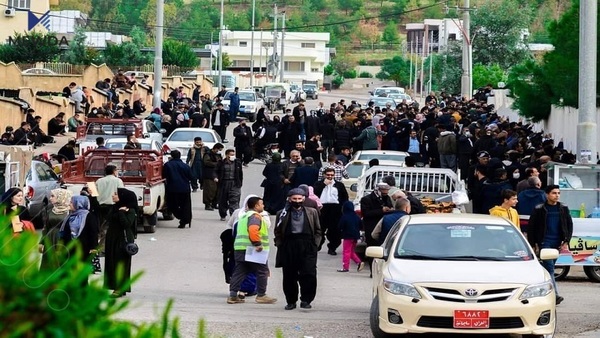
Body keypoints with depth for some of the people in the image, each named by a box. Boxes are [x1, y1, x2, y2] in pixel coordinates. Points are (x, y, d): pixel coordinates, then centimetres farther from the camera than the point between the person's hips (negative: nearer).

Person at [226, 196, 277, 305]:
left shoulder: (244, 216, 22)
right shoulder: (255, 216, -9)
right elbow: (253, 230, -26)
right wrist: (257, 244, -24)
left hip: (239, 249, 9)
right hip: (253, 250, -9)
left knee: (239, 272, 7)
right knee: (262, 272, 1)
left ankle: (233, 295, 1)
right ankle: (261, 295, 3)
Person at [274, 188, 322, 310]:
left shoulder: (312, 212, 12)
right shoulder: (282, 214, 9)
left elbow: (318, 231, 13)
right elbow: (277, 232, 11)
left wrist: (315, 244, 2)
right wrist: (280, 245, 0)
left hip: (307, 248, 0)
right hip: (288, 248, 0)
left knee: (309, 275, -10)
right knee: (289, 276, 3)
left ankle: (306, 300, -4)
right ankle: (291, 301, 13)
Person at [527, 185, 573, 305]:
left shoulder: (563, 209, 9)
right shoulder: (539, 210, -1)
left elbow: (569, 225, 13)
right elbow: (531, 228, 2)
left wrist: (566, 242, 1)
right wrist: (533, 245, -2)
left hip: (557, 244, 4)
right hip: (544, 243, -4)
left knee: (549, 268, 8)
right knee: (549, 268, -13)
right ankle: (555, 295, -22)